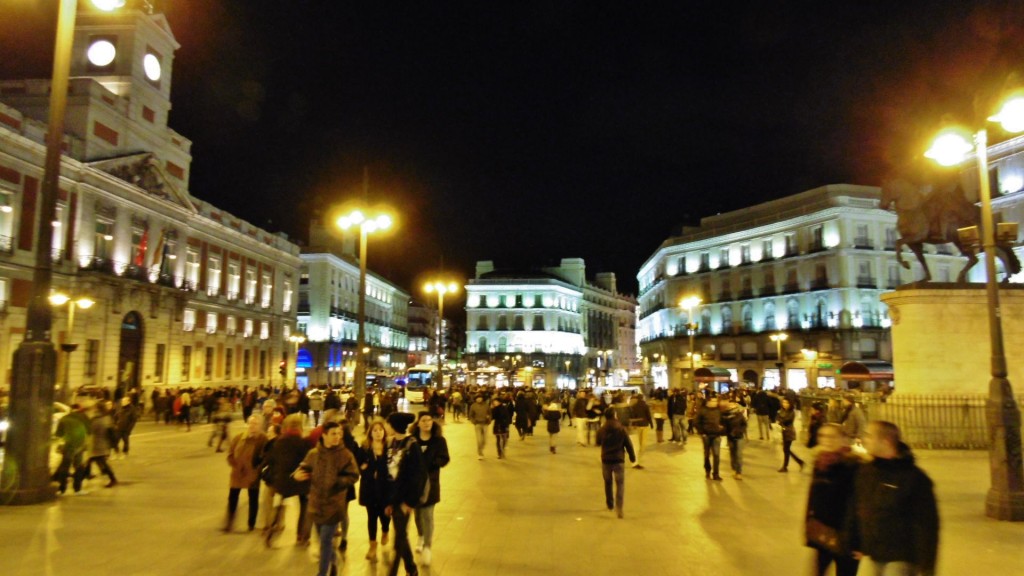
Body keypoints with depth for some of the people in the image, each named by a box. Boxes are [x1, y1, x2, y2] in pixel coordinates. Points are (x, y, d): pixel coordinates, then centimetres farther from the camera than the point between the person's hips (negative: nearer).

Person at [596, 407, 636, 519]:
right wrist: (632, 456, 9)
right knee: (620, 484, -1)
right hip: (619, 459, -2)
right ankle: (619, 507, -16)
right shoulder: (621, 429, -9)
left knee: (608, 483, 20)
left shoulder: (602, 430, -3)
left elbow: (598, 442, 13)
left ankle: (610, 504, 32)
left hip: (606, 460, 2)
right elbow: (628, 444, -4)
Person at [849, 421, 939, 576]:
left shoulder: (914, 477, -14)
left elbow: (927, 523, -14)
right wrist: (855, 544, 10)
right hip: (876, 557, 6)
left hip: (902, 558, -6)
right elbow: (857, 511, 11)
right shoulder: (865, 472, 4)